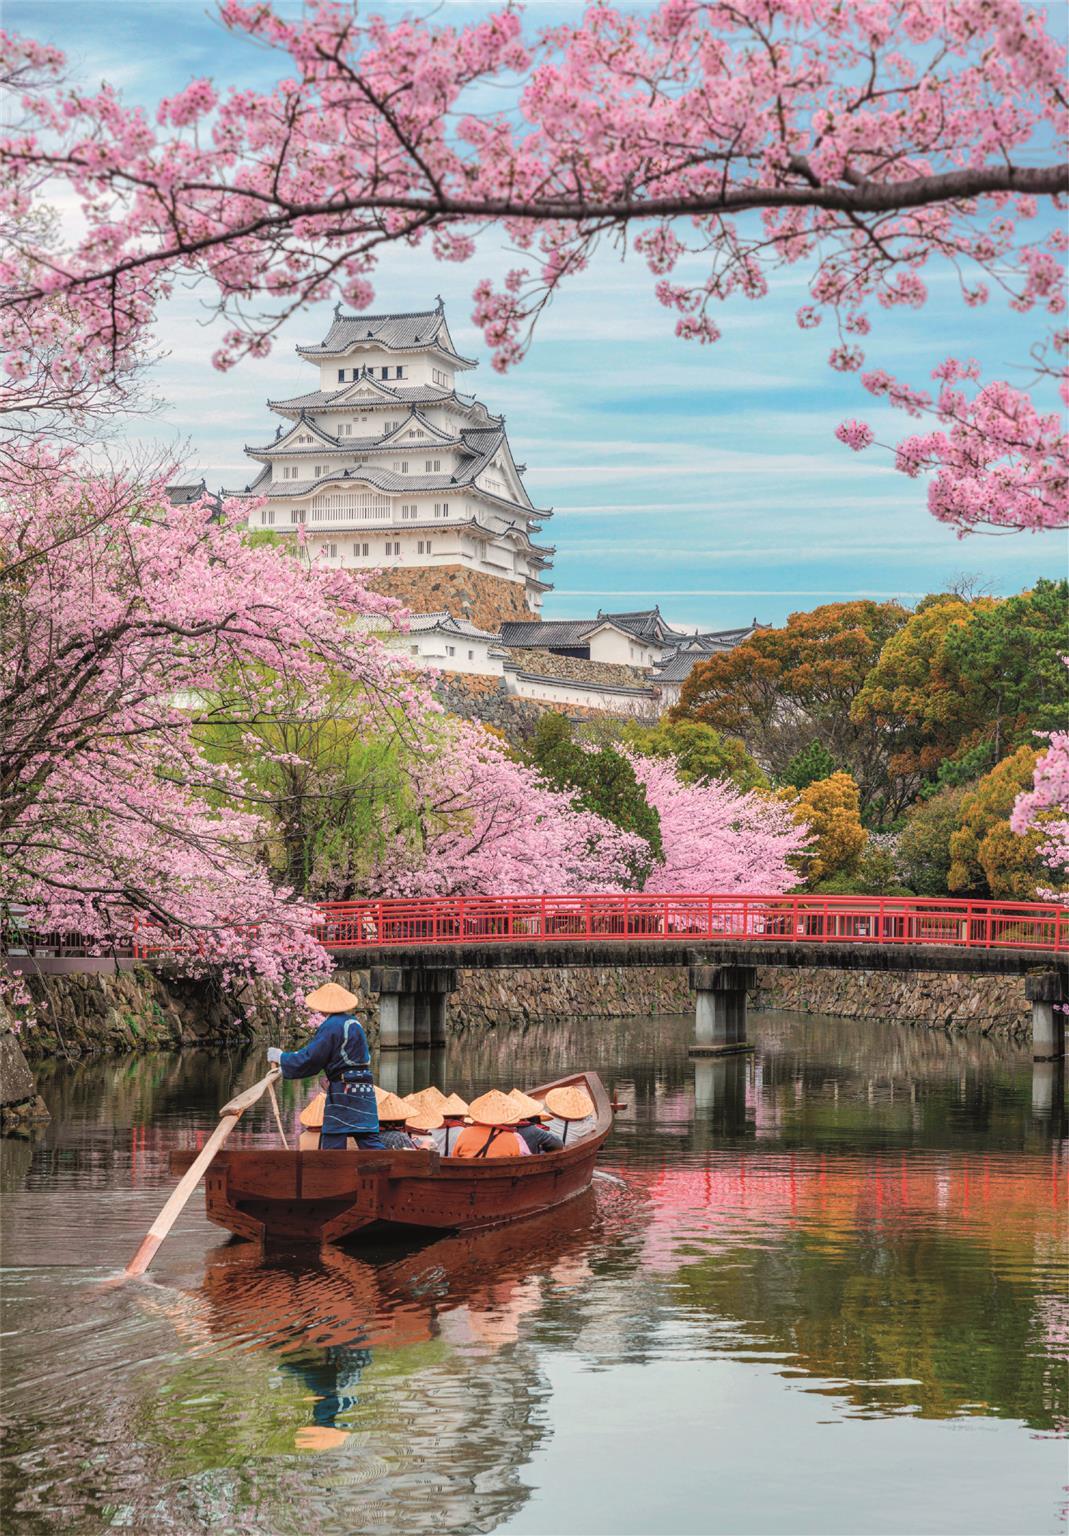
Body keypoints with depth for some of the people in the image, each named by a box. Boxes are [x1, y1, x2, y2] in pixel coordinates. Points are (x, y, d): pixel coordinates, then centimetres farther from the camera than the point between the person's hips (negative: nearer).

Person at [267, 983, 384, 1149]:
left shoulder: (331, 1026, -12)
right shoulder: (354, 1023, 16)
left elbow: (309, 1059, -11)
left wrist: (281, 1057, 5)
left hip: (343, 1092, -8)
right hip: (364, 1091, 8)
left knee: (333, 1142, -2)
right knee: (369, 1139, 3)